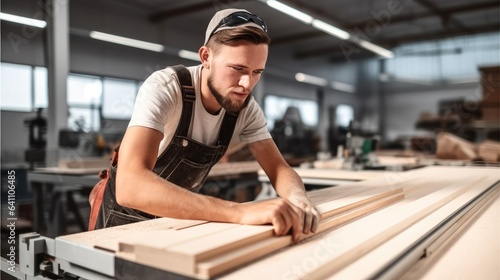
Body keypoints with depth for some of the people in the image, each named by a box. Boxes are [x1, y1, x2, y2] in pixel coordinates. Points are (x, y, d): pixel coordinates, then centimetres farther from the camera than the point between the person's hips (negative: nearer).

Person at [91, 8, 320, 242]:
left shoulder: (247, 108, -14)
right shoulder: (163, 89, -30)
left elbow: (278, 169, -13)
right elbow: (131, 185, -43)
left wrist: (297, 199, -36)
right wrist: (239, 211, -52)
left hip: (179, 215, 4)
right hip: (129, 215, -3)